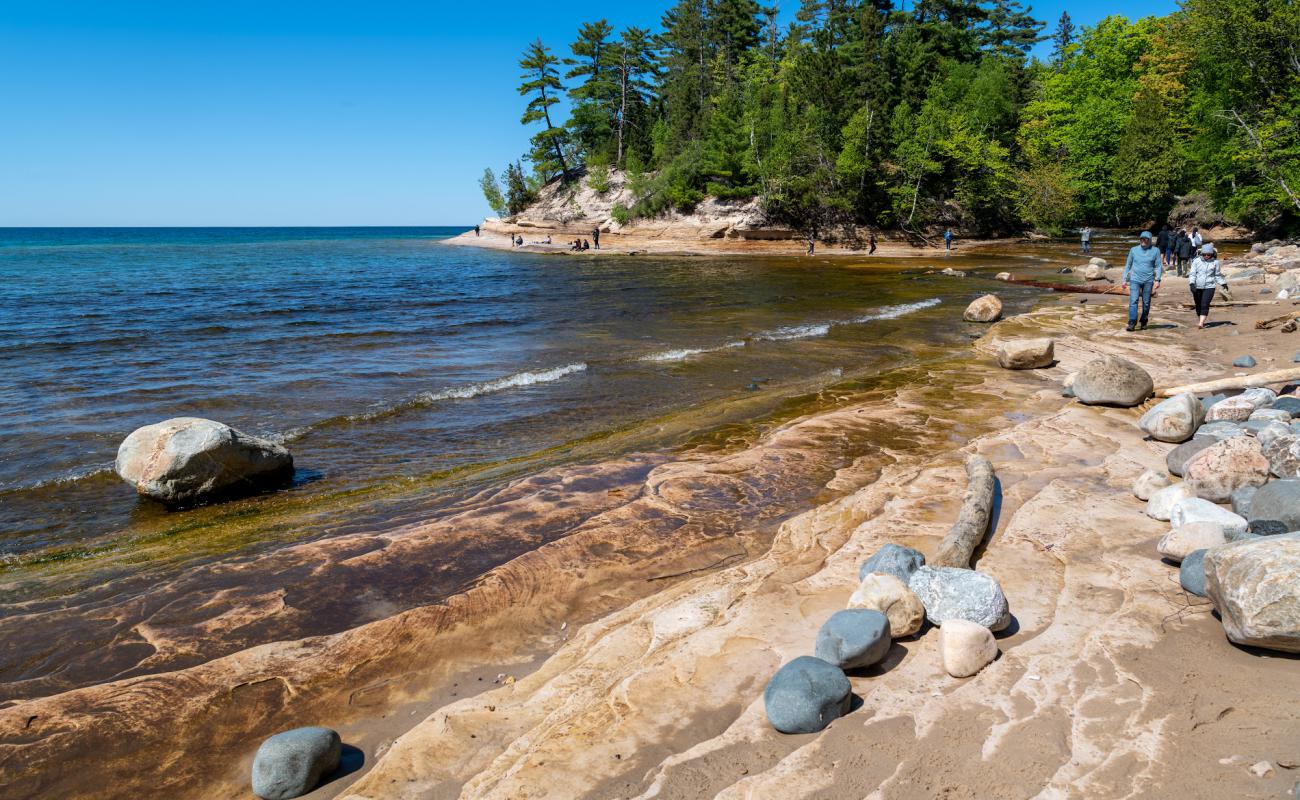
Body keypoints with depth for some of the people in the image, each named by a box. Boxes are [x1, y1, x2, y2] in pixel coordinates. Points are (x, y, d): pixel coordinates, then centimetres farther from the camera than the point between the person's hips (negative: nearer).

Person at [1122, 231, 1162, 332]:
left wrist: (1157, 280, -8)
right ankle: (1132, 323, -19)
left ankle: (1144, 322, 20)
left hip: (1148, 281, 0)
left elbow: (1158, 266, 3)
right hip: (1135, 280, 0)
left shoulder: (1155, 251, 4)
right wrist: (1125, 279, 8)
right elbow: (1128, 265, 13)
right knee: (1133, 301, -13)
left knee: (1146, 303, 7)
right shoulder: (1134, 250, 7)